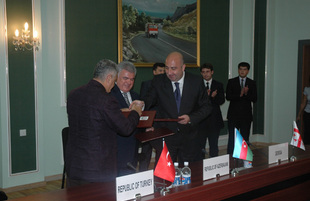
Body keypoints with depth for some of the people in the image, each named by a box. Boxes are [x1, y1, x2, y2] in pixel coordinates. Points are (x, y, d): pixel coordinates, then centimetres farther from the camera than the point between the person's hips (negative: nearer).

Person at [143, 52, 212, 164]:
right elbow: (149, 101, -5)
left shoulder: (196, 82, -2)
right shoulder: (158, 81, -1)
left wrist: (191, 118, -14)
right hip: (165, 137, 0)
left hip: (189, 138, 1)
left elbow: (206, 106, 2)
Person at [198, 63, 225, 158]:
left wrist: (213, 97, -23)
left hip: (214, 120, 1)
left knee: (214, 145, 8)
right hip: (201, 119, -1)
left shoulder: (218, 85, 8)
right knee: (200, 144, 3)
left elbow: (222, 101, -3)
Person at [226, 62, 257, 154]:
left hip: (246, 115, 2)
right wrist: (240, 94, -19)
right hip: (233, 115, -1)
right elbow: (228, 97, -6)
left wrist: (246, 93, -18)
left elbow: (254, 99, -1)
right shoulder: (231, 82, 4)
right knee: (232, 139, -3)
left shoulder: (252, 83, 8)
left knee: (245, 139, 6)